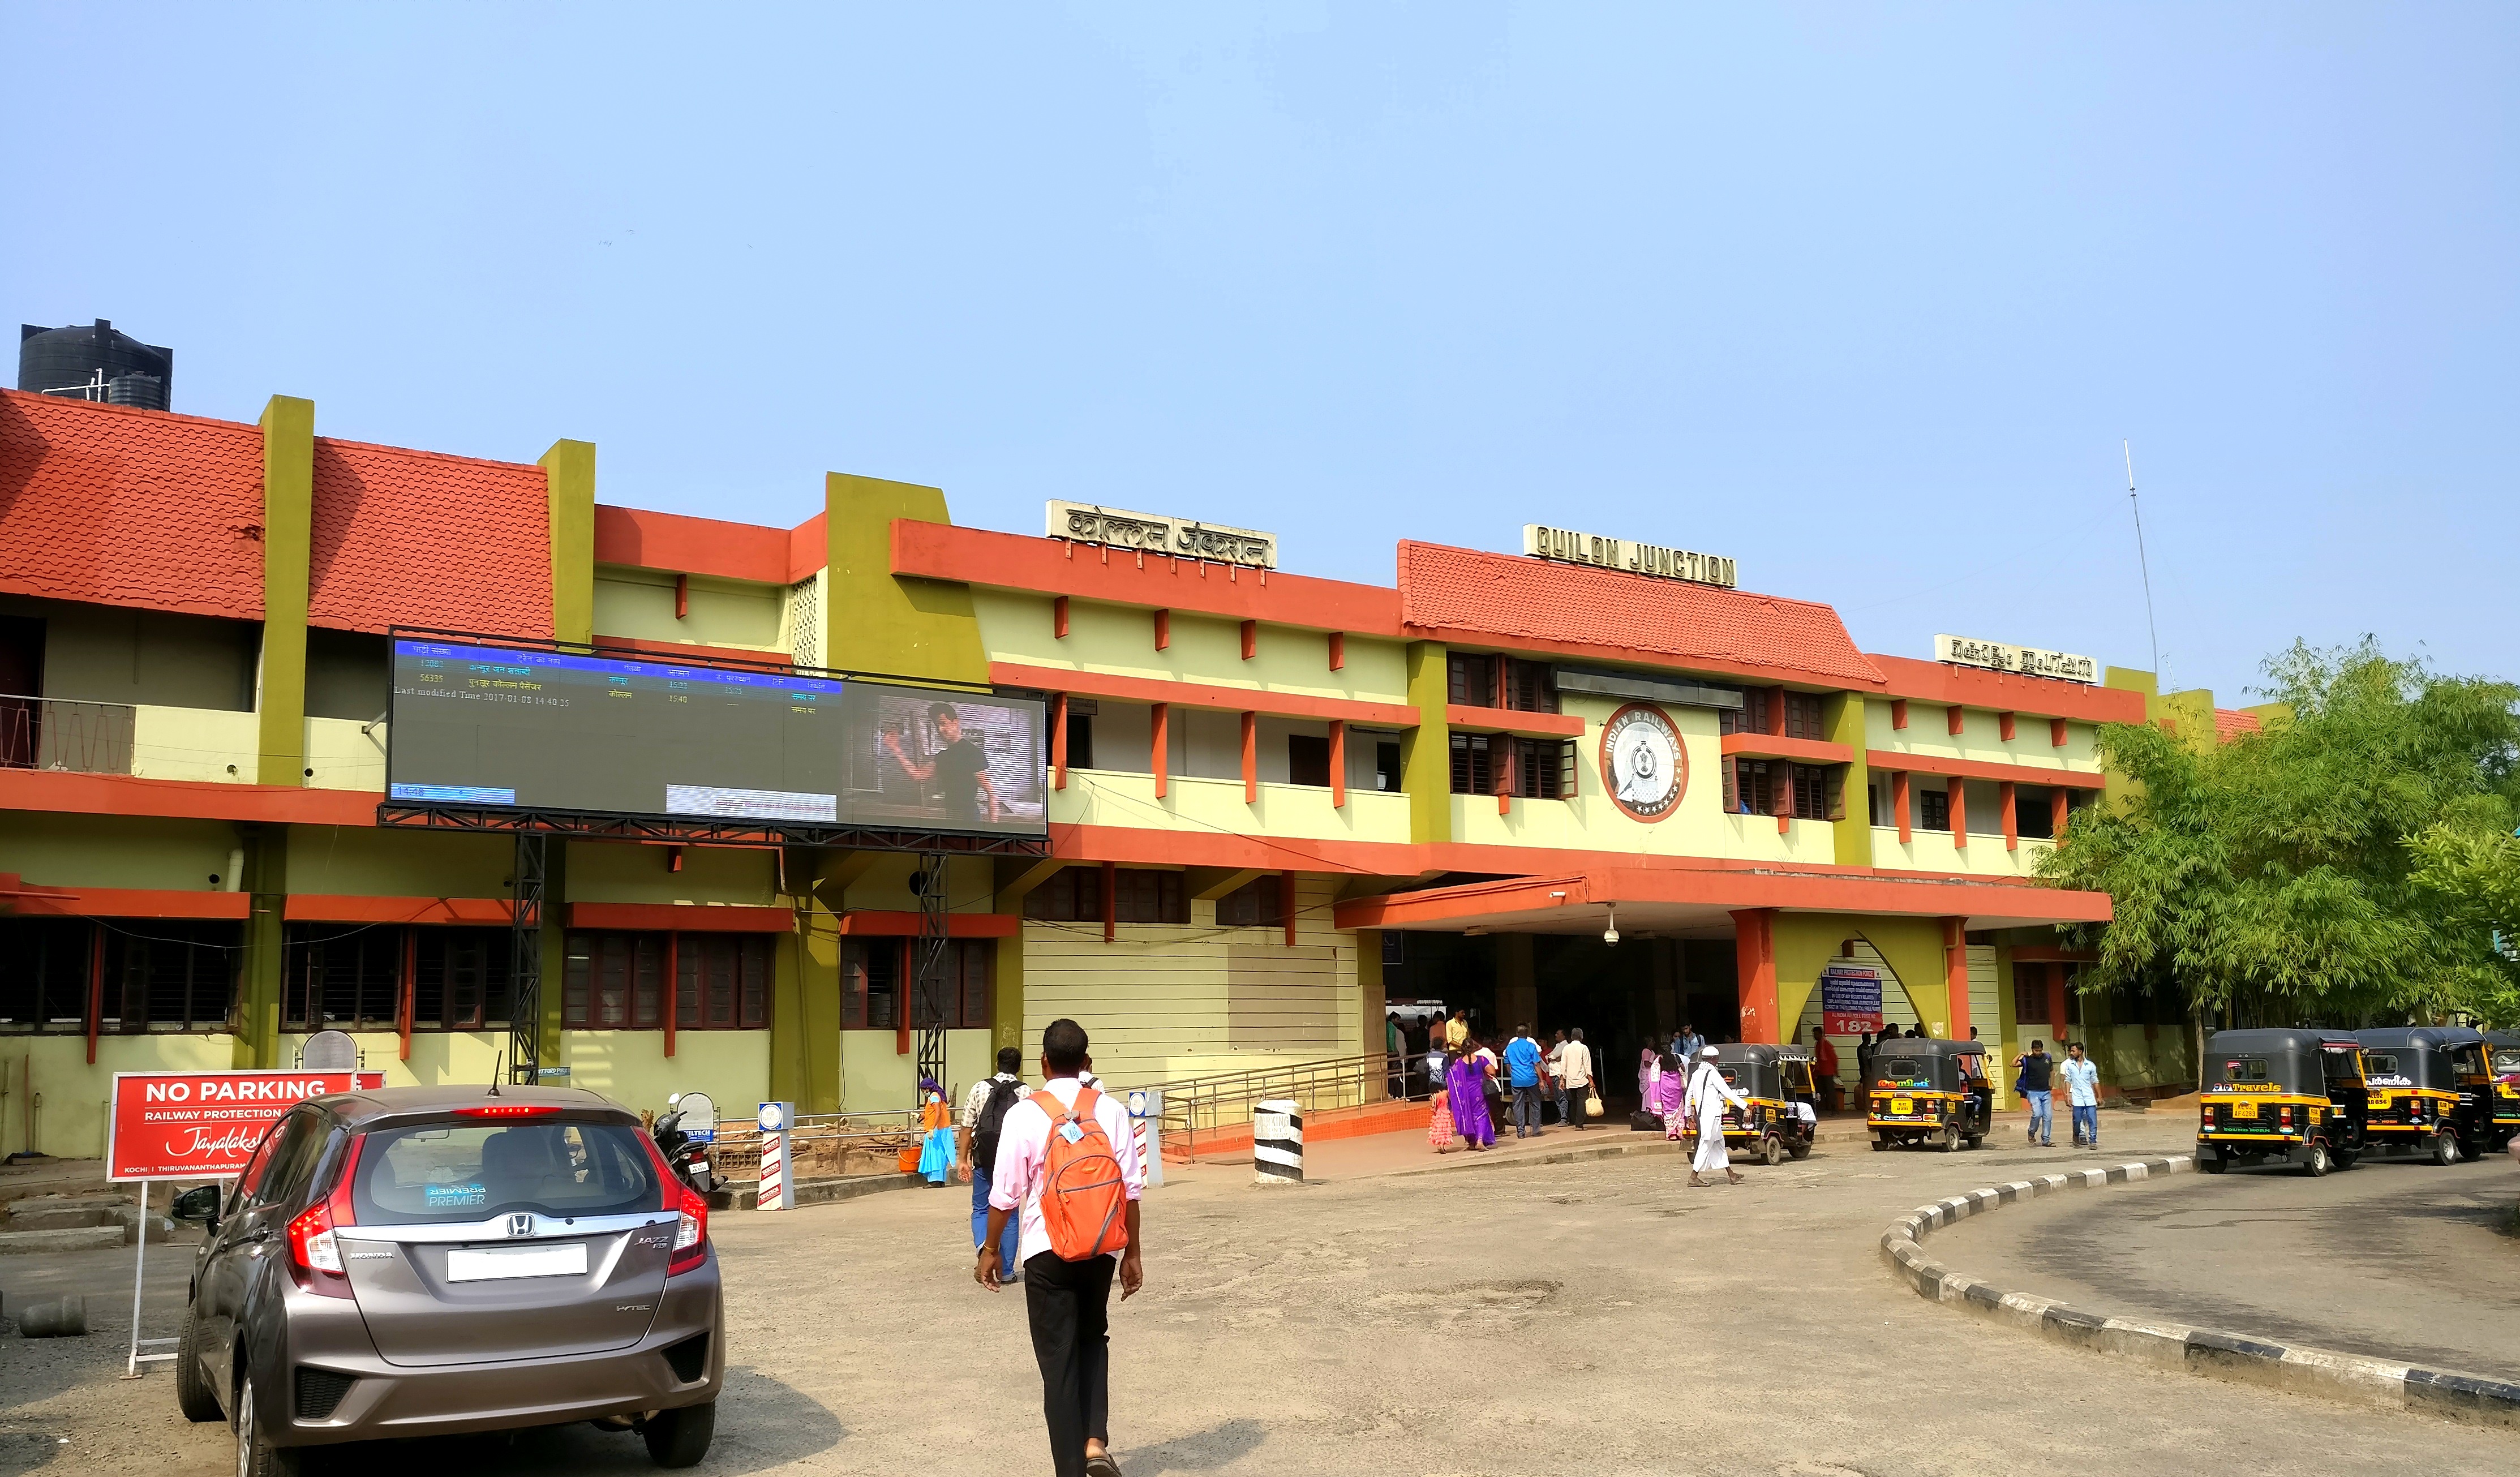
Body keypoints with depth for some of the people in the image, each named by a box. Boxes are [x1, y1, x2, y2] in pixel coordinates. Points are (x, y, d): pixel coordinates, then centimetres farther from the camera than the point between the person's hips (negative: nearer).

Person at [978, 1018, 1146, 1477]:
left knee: (1058, 1358, 8)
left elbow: (1005, 1193, -6)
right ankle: (1095, 1440, 9)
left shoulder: (1024, 1114, -9)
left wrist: (990, 1249, 8)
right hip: (1101, 1248, 3)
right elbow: (1131, 1188, -3)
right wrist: (1133, 1252, 7)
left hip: (1047, 1250, -2)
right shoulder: (1110, 1110, -3)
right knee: (1093, 1339, 25)